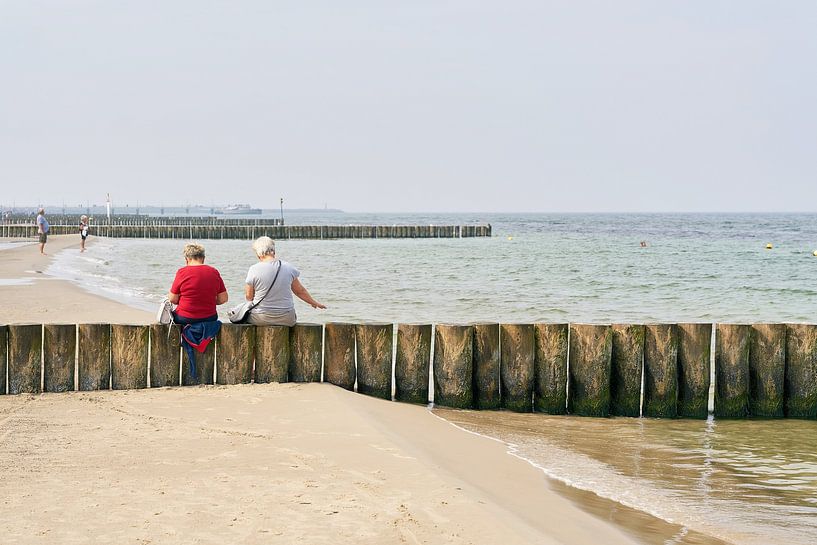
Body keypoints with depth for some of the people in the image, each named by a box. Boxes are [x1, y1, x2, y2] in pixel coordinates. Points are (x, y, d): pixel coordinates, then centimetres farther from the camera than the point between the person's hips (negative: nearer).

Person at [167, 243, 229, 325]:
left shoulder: (182, 272, -8)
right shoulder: (214, 272, 0)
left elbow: (173, 299, -5)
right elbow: (223, 299, 2)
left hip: (185, 319, -3)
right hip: (209, 318, 3)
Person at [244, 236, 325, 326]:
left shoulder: (254, 269, -11)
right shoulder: (288, 267, -2)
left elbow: (248, 297, -1)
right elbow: (300, 291, 10)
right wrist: (314, 303, 28)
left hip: (261, 319, -2)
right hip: (286, 319, 2)